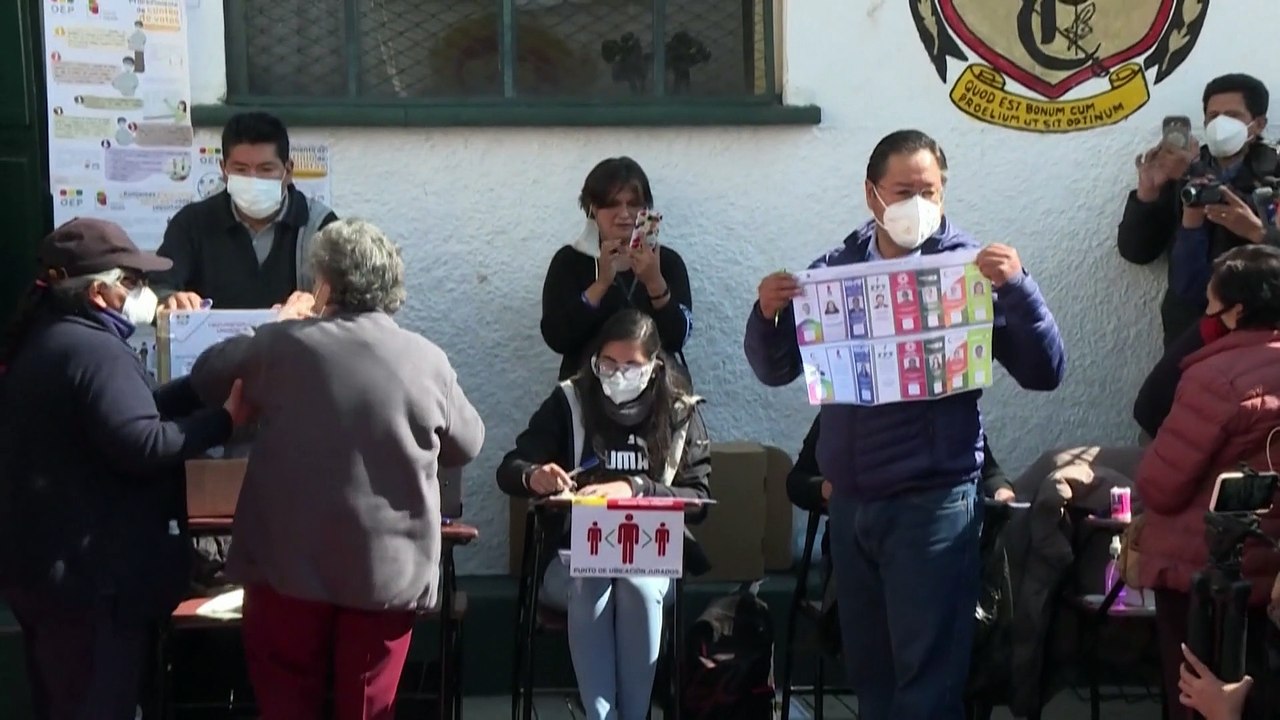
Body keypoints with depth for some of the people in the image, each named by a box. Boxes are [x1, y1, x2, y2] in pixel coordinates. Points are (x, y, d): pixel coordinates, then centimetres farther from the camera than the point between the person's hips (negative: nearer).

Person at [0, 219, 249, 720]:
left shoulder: (46, 337, 12)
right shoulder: (92, 349, -20)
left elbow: (129, 409, 11)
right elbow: (142, 445, -28)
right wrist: (223, 418, -17)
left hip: (41, 562, 10)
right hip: (89, 573, -10)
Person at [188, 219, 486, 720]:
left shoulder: (284, 346, -7)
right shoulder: (427, 360, -3)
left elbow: (207, 375, 10)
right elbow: (467, 446, 11)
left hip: (292, 562, -1)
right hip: (389, 566, 1)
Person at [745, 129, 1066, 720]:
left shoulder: (971, 269, -2)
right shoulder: (835, 269, 9)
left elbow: (1044, 373, -7)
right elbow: (775, 370, 11)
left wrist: (1017, 287, -20)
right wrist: (768, 313, -8)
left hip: (933, 501, -4)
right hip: (850, 500, 4)